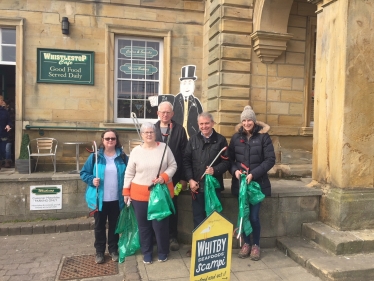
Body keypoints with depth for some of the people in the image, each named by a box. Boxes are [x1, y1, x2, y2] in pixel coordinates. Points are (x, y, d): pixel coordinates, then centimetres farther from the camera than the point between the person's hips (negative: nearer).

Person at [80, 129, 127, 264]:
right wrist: (92, 180, -19)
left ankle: (113, 249, 31)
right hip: (99, 199, -1)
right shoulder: (95, 156, -5)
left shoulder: (122, 157, -1)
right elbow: (84, 172, 0)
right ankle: (99, 251, 28)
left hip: (116, 199, 1)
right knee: (99, 225, 12)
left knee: (114, 225, 14)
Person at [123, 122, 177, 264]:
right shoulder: (136, 150, 0)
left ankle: (163, 251, 28)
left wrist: (164, 177, -15)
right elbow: (129, 173, 4)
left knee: (161, 224, 6)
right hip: (140, 194, 1)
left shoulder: (164, 147, -2)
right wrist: (126, 191, 3)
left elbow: (173, 166, 2)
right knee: (143, 225, 11)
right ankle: (146, 252, 29)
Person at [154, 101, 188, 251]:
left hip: (173, 176, -1)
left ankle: (172, 237, 24)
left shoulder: (179, 130, -2)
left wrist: (183, 177, -8)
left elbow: (184, 155, -4)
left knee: (172, 207, 11)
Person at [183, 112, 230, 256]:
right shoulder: (193, 140, 5)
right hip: (197, 185, 2)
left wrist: (215, 170, -19)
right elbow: (186, 161, 2)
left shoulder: (220, 140, 0)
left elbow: (226, 162, -2)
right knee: (198, 217, 11)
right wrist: (190, 180, -8)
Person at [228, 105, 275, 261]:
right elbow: (230, 158, 9)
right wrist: (235, 170, -11)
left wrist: (253, 174, -17)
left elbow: (270, 159, -9)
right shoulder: (236, 137, 4)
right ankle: (246, 243, 29)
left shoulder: (263, 136, -5)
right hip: (240, 182, 3)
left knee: (254, 216, -1)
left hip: (258, 182, -2)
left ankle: (256, 245, 22)